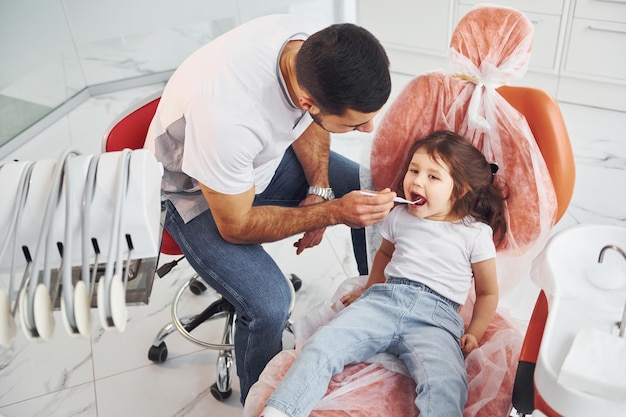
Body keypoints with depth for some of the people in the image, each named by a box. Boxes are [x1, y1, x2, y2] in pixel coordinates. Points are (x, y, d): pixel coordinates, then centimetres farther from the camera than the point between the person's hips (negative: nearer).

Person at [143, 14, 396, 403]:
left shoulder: (305, 41, -24)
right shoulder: (224, 115, -43)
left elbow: (308, 120, 0)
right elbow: (235, 226, -25)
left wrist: (319, 189, -11)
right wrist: (334, 213, -28)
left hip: (268, 154, 7)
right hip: (198, 193, -6)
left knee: (376, 197, -1)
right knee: (269, 303, -25)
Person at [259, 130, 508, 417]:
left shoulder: (476, 232, 7)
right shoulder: (399, 217, 17)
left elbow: (488, 293, 14)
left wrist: (474, 334, 1)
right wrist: (368, 291, 30)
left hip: (436, 318, -3)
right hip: (383, 300, 3)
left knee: (445, 387, -34)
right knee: (320, 345, -22)